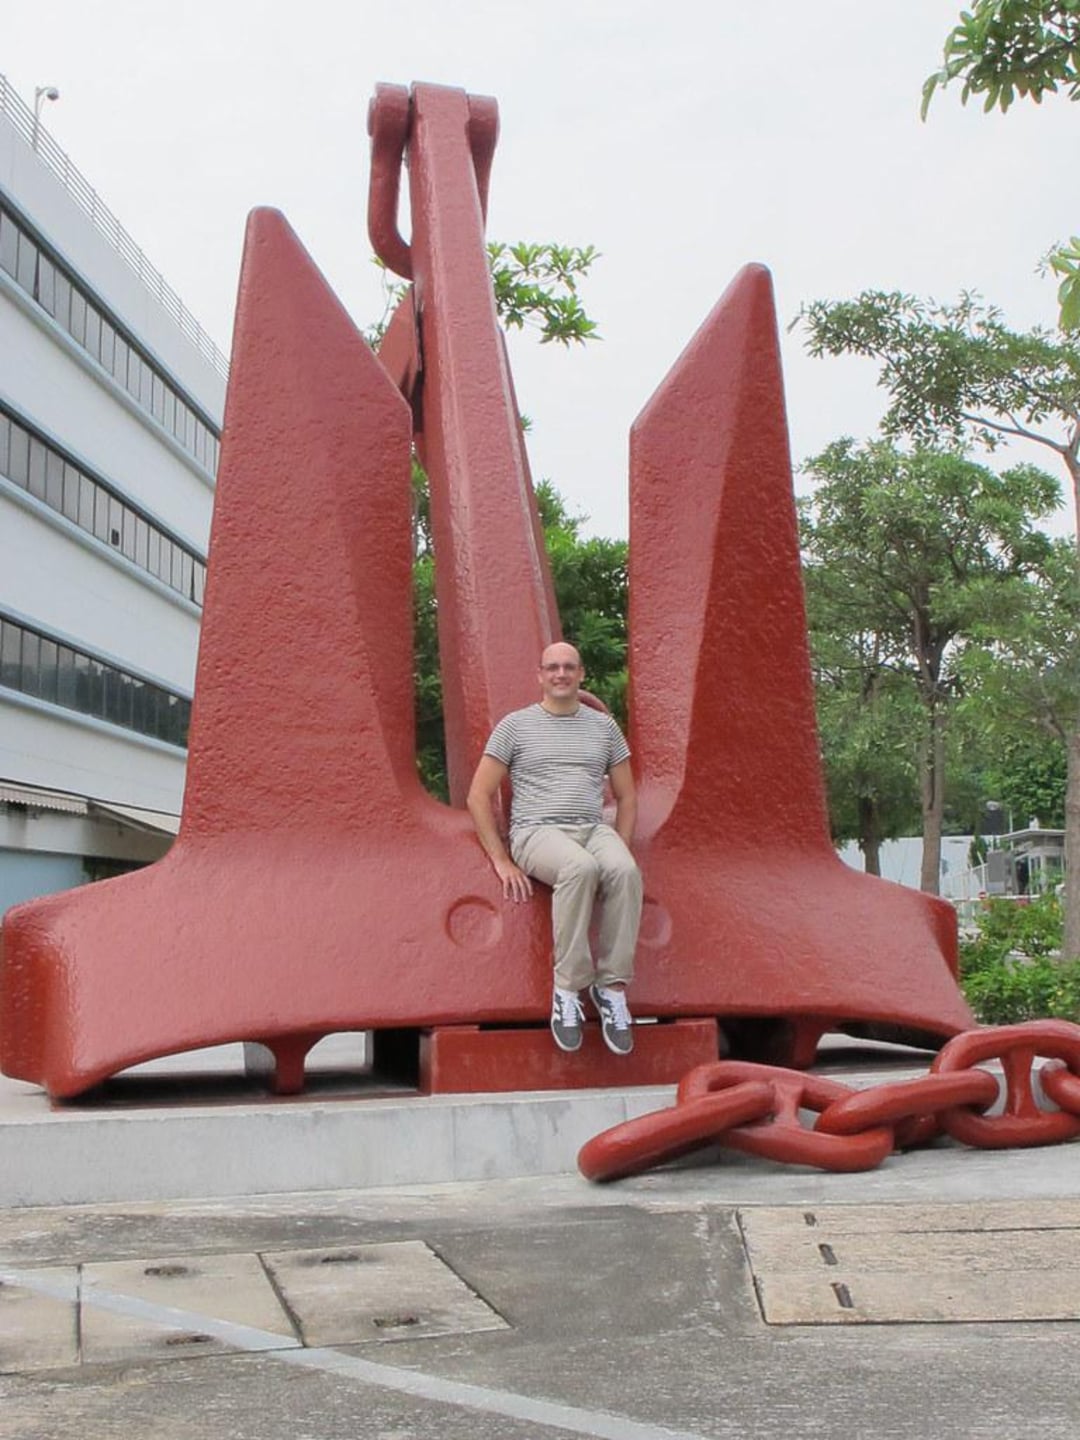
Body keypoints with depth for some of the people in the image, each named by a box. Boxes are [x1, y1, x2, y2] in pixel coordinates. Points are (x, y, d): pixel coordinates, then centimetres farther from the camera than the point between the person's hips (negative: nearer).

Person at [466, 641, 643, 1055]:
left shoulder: (604, 726, 17)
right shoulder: (515, 725, 8)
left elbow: (626, 796, 20)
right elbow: (478, 797, 5)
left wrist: (619, 851, 3)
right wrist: (501, 861, -5)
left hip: (595, 830, 3)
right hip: (538, 831, -3)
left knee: (627, 871, -35)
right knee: (580, 867, -40)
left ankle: (612, 986, -26)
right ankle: (569, 988, -30)